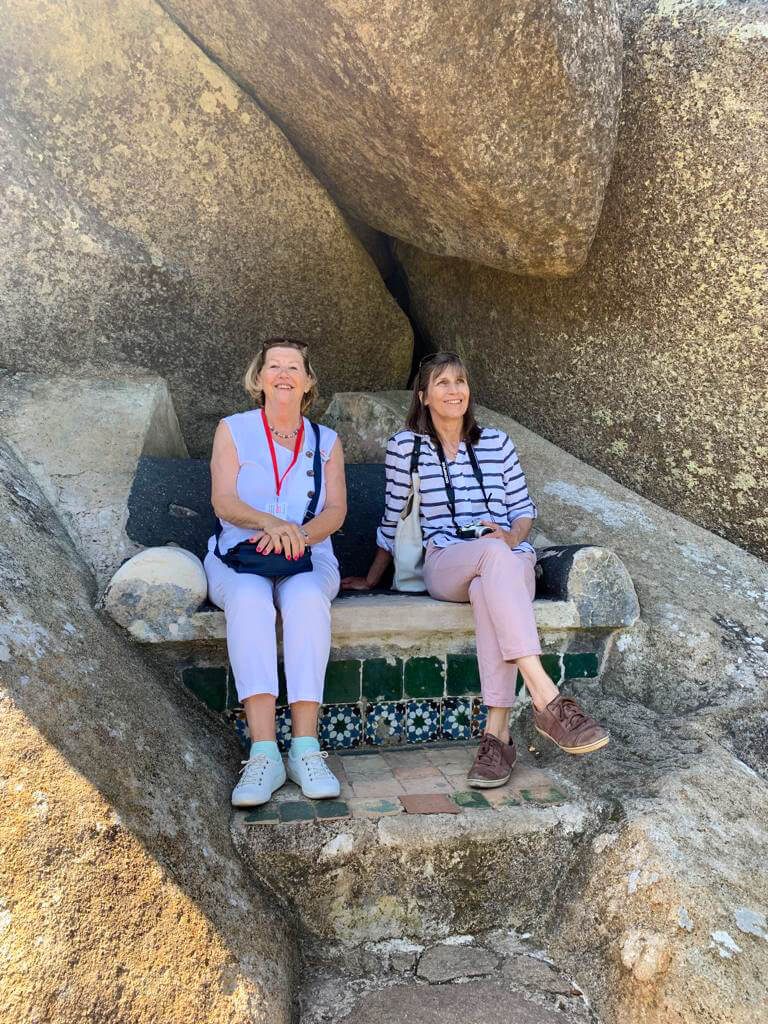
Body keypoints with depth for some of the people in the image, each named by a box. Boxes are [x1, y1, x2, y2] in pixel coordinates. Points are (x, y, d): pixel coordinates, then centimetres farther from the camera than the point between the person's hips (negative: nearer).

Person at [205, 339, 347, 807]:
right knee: (249, 601, -37)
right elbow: (223, 502, -4)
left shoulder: (327, 442, 15)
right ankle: (264, 753, -43)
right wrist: (270, 523, -25)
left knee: (307, 600, -36)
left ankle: (305, 749, -40)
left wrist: (298, 535, -19)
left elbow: (336, 511, 3)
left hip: (309, 558, 1)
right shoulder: (234, 430, 10)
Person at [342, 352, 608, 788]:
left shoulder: (496, 441, 16)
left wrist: (511, 536, -7)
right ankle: (548, 699, -48)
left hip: (509, 559, 2)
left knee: (488, 588, -37)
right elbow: (393, 517, 17)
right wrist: (372, 578, 22)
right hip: (445, 563, -1)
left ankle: (497, 733, -41)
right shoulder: (406, 445, 10)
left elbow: (525, 508, 16)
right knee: (493, 554, -38)